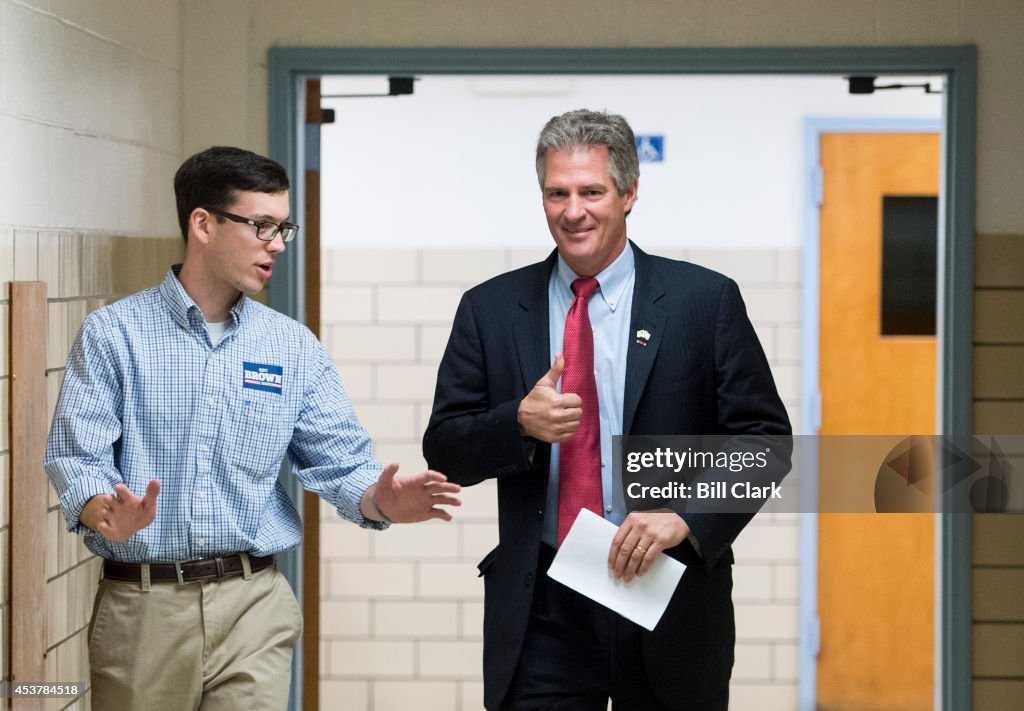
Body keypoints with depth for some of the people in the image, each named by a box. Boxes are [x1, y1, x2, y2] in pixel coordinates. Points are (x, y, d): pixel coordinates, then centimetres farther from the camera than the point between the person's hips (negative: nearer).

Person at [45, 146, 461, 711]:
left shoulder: (293, 346, 9)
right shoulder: (112, 335, 0)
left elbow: (338, 460, 5)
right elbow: (76, 457, -7)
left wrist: (379, 501, -17)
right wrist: (107, 514, -29)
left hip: (252, 602, 2)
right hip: (141, 605, -2)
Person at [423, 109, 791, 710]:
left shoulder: (706, 300, 0)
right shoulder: (490, 310, 7)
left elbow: (764, 437, -2)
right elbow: (445, 452, 6)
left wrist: (685, 517, -17)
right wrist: (520, 423, -14)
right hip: (540, 610, 1)